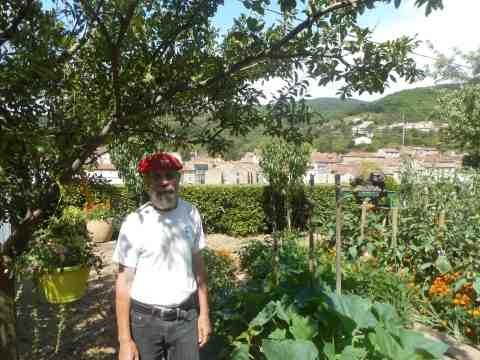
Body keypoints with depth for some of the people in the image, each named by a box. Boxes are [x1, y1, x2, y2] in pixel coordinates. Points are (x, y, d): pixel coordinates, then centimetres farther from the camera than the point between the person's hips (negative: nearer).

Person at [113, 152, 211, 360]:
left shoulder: (191, 214, -4)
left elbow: (197, 265, 4)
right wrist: (125, 340, -10)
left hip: (186, 317, 3)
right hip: (145, 319, -2)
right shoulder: (134, 222, -13)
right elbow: (124, 283, -9)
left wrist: (204, 313, 5)